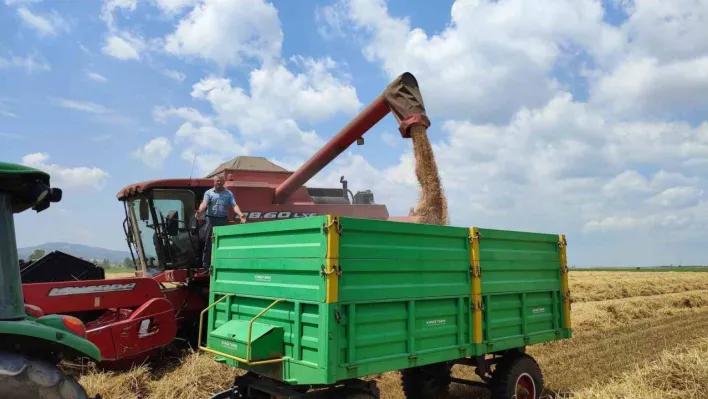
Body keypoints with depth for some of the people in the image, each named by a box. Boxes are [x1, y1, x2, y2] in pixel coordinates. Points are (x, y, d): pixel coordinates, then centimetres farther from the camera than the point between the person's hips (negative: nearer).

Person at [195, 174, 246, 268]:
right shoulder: (209, 192, 8)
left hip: (224, 220, 2)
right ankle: (206, 265, 5)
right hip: (211, 220, -1)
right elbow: (204, 203, -9)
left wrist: (241, 215, -18)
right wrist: (200, 211, -31)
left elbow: (234, 205, 1)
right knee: (208, 242, -1)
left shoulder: (229, 193, 12)